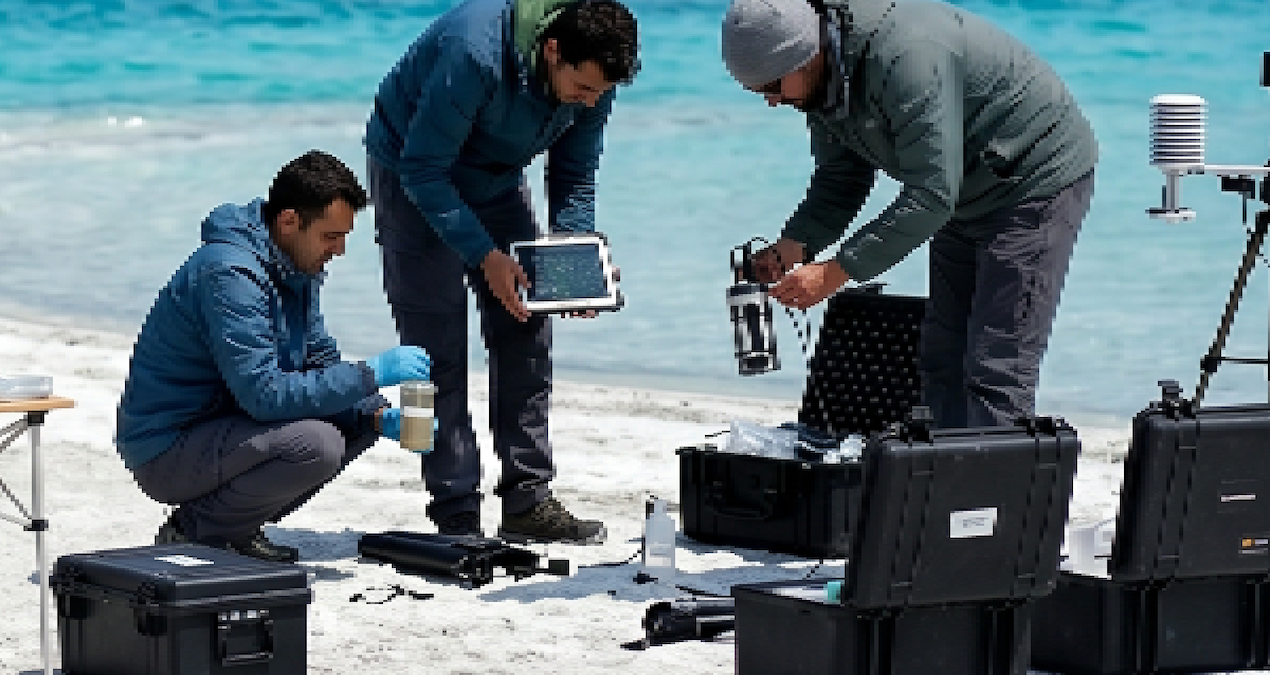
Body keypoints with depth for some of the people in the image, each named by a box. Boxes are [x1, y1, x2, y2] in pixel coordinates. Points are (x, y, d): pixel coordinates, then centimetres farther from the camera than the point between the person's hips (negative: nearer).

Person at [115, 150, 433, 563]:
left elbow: (321, 364, 12)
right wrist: (371, 375, -26)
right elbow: (265, 395, -31)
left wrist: (378, 415, -6)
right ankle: (193, 532, -8)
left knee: (363, 416, 5)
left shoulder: (299, 266, 6)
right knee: (315, 445, -29)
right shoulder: (230, 273, -25)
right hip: (164, 451, -10)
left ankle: (237, 527, 7)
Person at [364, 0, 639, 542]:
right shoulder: (475, 54, -38)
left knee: (526, 335, 1)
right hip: (413, 175, -6)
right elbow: (423, 168, -30)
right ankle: (456, 515, -8)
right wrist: (485, 256, -33)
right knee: (439, 349, -11)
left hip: (497, 180, 6)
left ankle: (526, 502, 7)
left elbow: (574, 178, -2)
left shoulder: (594, 76, -18)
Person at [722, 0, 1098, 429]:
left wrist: (835, 272, -34)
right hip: (969, 199, 10)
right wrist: (789, 248, -15)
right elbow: (840, 182, 4)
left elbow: (932, 194, -36)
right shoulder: (821, 78, -4)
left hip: (1039, 182, -10)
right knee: (941, 361, 9)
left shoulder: (904, 55, -34)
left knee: (996, 374, -15)